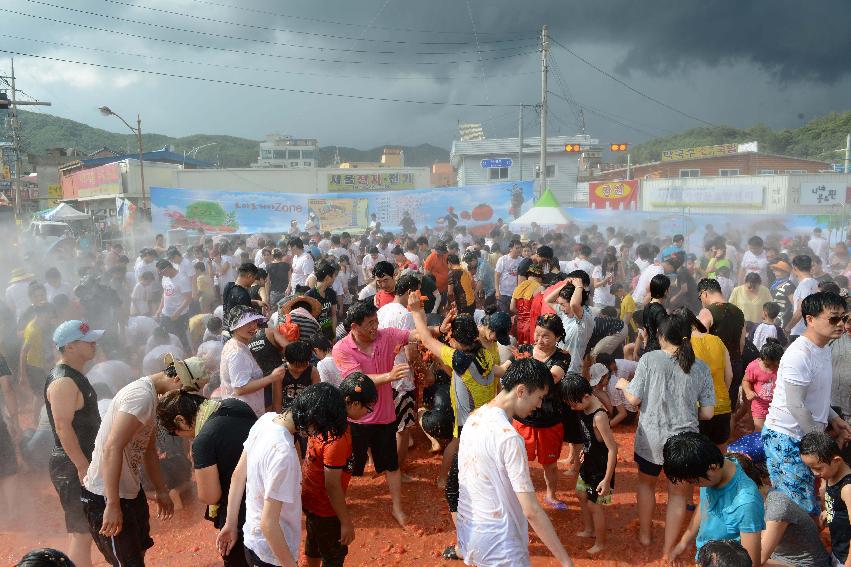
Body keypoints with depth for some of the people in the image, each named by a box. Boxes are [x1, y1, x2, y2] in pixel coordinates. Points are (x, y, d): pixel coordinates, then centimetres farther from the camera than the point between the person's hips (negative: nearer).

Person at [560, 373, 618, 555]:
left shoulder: (599, 417, -33)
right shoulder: (585, 407, -8)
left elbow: (612, 448, -29)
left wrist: (607, 480, -25)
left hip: (601, 466, -8)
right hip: (590, 461, 9)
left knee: (594, 504, 7)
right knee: (581, 494, 23)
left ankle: (601, 542, 28)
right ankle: (590, 530, 44)